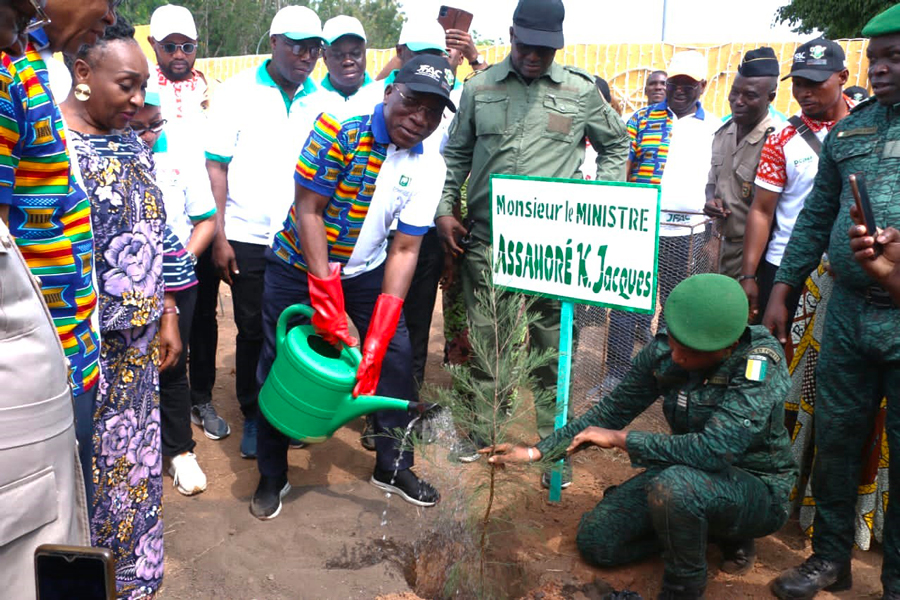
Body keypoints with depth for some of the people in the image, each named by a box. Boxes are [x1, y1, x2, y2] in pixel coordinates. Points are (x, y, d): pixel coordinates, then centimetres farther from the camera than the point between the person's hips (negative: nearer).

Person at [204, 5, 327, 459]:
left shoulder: (320, 101, 5)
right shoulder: (238, 92, -1)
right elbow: (217, 167, -1)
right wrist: (219, 237, -6)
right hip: (247, 238, -1)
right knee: (252, 331, 8)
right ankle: (253, 416, 25)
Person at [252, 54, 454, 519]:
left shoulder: (428, 168, -11)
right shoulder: (338, 130, -23)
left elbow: (404, 249, -13)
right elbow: (308, 211, -23)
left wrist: (379, 336, -20)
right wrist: (326, 297, -28)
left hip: (364, 269, 4)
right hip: (299, 265, -3)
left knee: (395, 355, -2)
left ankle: (392, 466, 18)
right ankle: (271, 477, 21)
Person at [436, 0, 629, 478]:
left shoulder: (581, 91, 4)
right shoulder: (479, 88, 7)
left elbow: (616, 146, 16)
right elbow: (456, 155, 14)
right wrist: (445, 210, 6)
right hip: (486, 240, 1)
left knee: (552, 346, 5)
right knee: (484, 339, 9)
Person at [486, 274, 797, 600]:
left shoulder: (760, 362, -29)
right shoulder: (662, 352, -11)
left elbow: (714, 448, -38)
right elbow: (612, 411, -1)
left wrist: (620, 438, -27)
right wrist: (536, 451, -6)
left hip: (758, 490, -6)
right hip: (685, 473, 6)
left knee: (673, 486, -38)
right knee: (594, 539, 0)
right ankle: (712, 529, 14)